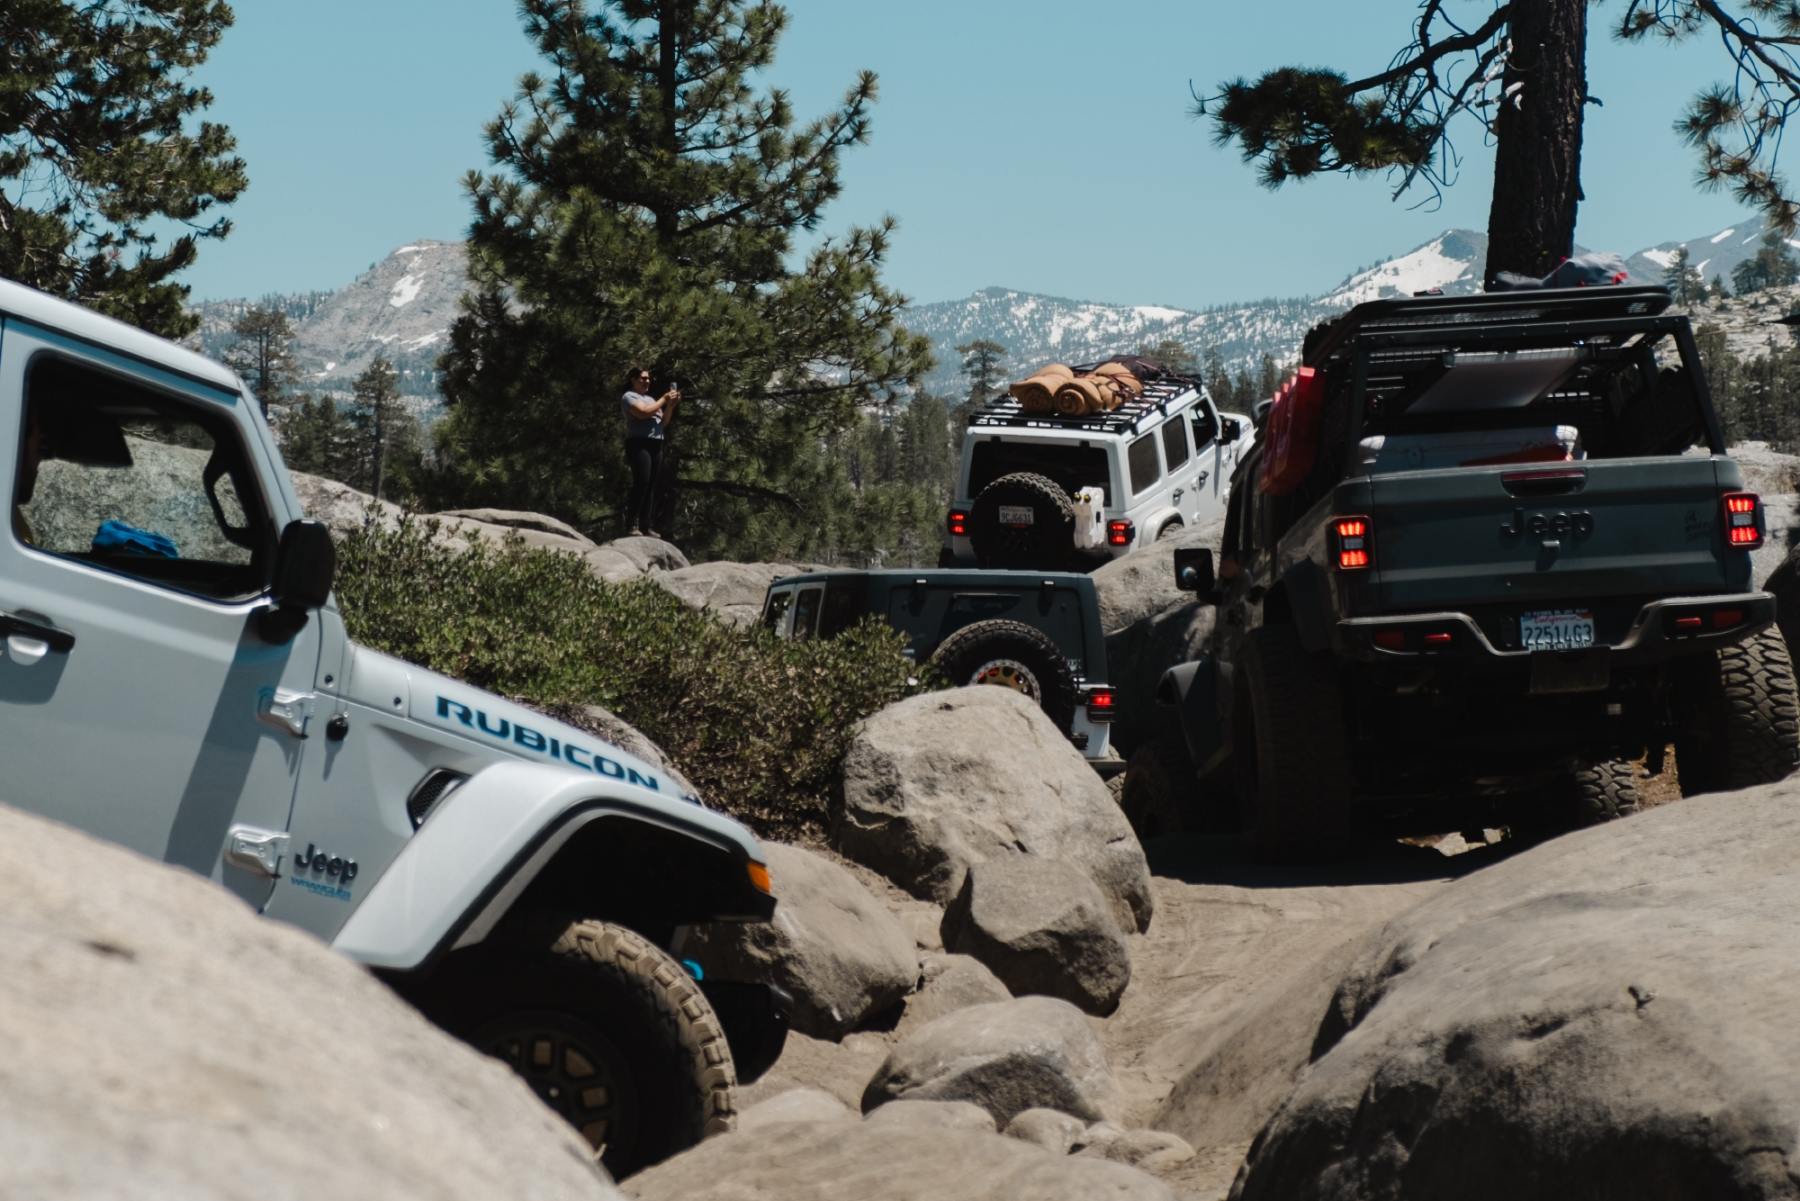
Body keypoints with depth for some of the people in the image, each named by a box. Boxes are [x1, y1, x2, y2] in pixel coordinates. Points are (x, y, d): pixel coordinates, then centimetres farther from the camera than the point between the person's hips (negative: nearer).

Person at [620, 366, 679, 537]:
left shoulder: (650, 399, 25)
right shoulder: (629, 397, 1)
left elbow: (663, 422, 22)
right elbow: (644, 413, -16)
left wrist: (671, 405, 7)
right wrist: (664, 399, -9)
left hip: (656, 446, 8)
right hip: (639, 444, -8)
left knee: (651, 486, 3)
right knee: (641, 484, -18)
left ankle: (645, 526, 2)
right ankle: (632, 525, -20)